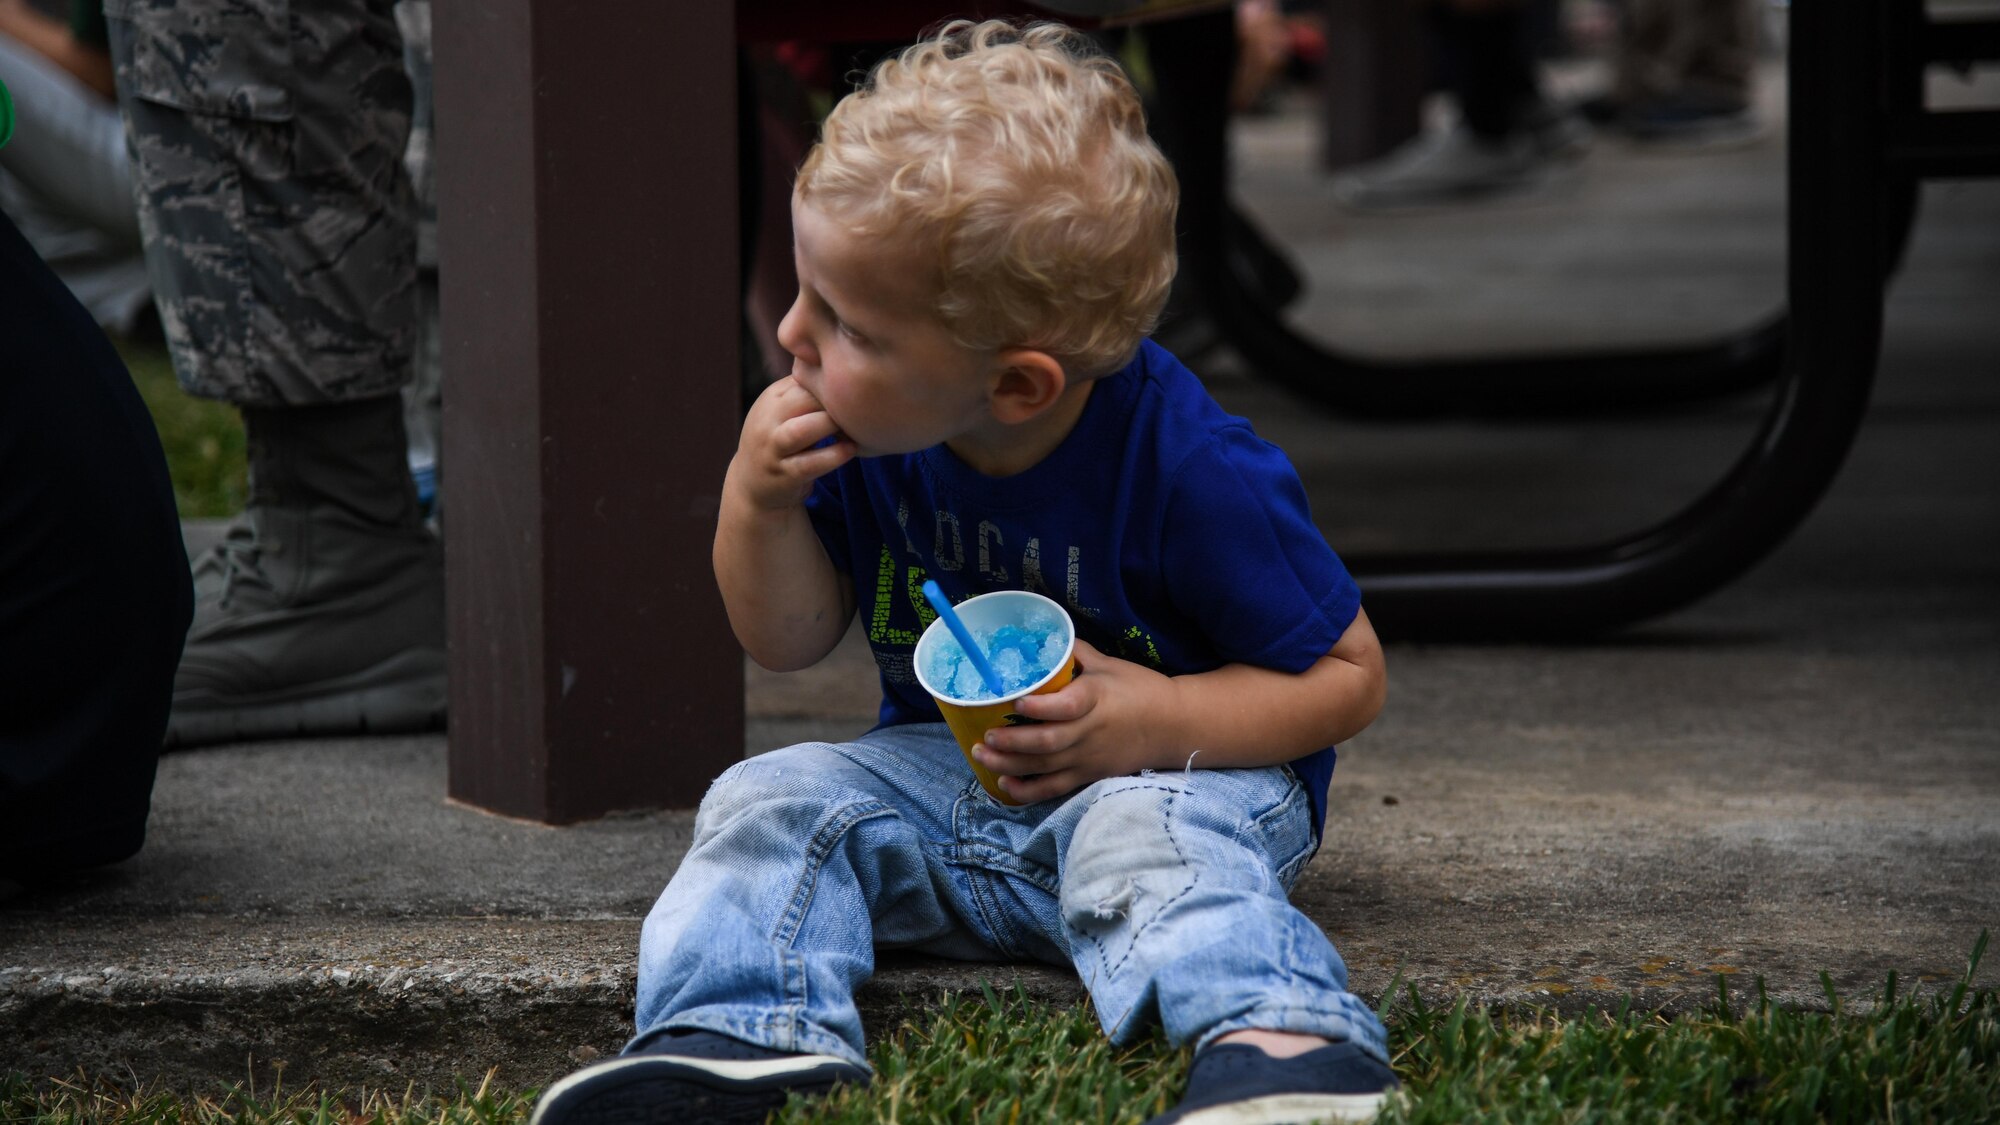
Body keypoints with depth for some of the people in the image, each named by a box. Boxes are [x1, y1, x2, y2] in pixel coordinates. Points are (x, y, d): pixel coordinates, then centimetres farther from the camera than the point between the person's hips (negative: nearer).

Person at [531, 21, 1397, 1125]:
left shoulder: (1191, 471, -22)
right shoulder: (863, 430, -7)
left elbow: (1346, 674, -12)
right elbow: (789, 641, 3)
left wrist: (1155, 720, -27)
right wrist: (757, 504, -17)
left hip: (1173, 772, -6)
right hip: (946, 775, 6)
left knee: (1143, 832, -37)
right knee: (772, 796, -15)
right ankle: (738, 1034, -38)